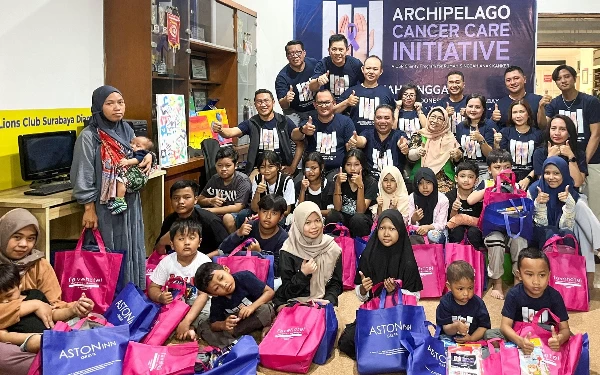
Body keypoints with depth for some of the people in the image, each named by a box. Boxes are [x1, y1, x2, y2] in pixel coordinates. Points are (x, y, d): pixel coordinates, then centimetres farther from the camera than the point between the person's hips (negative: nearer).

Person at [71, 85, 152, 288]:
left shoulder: (127, 130, 7)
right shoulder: (89, 136, -12)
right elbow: (83, 176, -13)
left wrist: (147, 157, -2)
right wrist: (89, 209, -15)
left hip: (130, 202, 6)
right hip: (106, 206, -6)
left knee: (133, 250, 13)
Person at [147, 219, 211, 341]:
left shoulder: (204, 262, -16)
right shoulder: (167, 262, -6)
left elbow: (203, 295, -20)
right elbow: (153, 288, -1)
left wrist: (187, 321, -31)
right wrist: (160, 297, -27)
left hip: (197, 305, -4)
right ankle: (189, 329, -20)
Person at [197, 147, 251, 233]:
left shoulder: (243, 180, -13)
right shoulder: (214, 179, 5)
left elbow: (238, 207, -19)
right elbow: (200, 199, 13)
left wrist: (210, 210, -22)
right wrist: (211, 201, -12)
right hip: (218, 213, 5)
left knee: (228, 218, -36)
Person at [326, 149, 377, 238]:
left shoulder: (371, 183, -9)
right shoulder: (340, 180, -3)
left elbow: (360, 211, -18)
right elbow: (337, 208, -13)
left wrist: (360, 186, -28)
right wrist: (338, 184, -23)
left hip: (362, 221, -2)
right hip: (343, 219, 2)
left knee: (357, 217, -33)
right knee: (332, 214, -28)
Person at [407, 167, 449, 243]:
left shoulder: (442, 199, -6)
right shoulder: (411, 198, -2)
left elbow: (441, 224, -7)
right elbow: (408, 224, -2)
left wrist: (428, 227, -29)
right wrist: (413, 219, -28)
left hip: (434, 231, -1)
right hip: (417, 231, 1)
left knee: (432, 235, -36)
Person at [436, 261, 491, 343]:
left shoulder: (478, 303, 0)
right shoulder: (445, 303, -4)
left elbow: (484, 326, 1)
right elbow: (446, 330, -6)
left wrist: (471, 338, -13)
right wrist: (456, 327, -27)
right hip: (450, 341, -2)